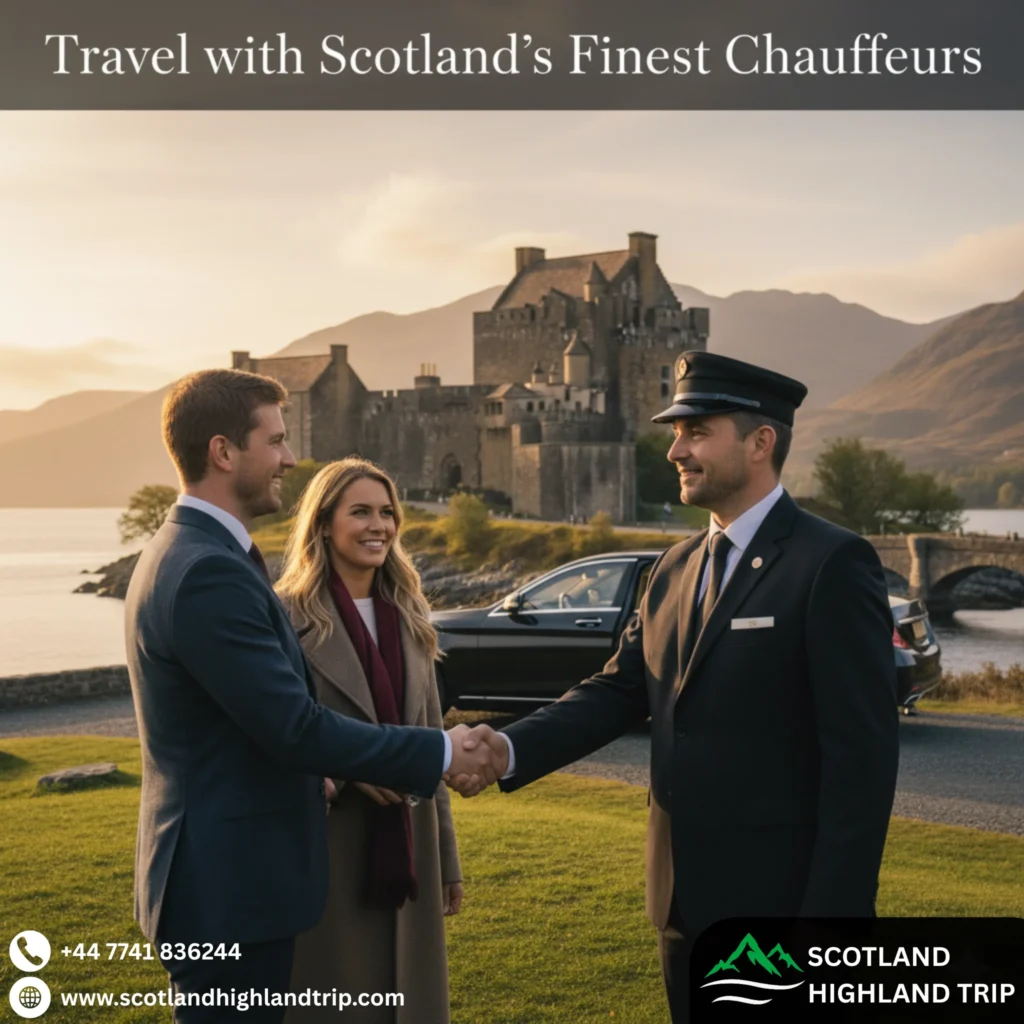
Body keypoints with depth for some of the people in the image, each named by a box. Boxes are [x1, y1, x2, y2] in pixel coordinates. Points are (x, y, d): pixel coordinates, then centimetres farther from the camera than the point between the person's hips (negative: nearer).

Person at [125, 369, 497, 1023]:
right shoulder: (210, 574, -23)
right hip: (230, 885, -10)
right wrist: (439, 753, -15)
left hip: (219, 873, 10)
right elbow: (295, 728, -25)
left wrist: (328, 772, 7)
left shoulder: (184, 552, 10)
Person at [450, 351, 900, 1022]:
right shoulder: (677, 569, 11)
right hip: (686, 898, 7)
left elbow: (863, 751, -16)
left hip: (780, 901, -7)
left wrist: (834, 916, -19)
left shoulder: (833, 564, -13)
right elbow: (619, 691, 4)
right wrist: (511, 749, -12)